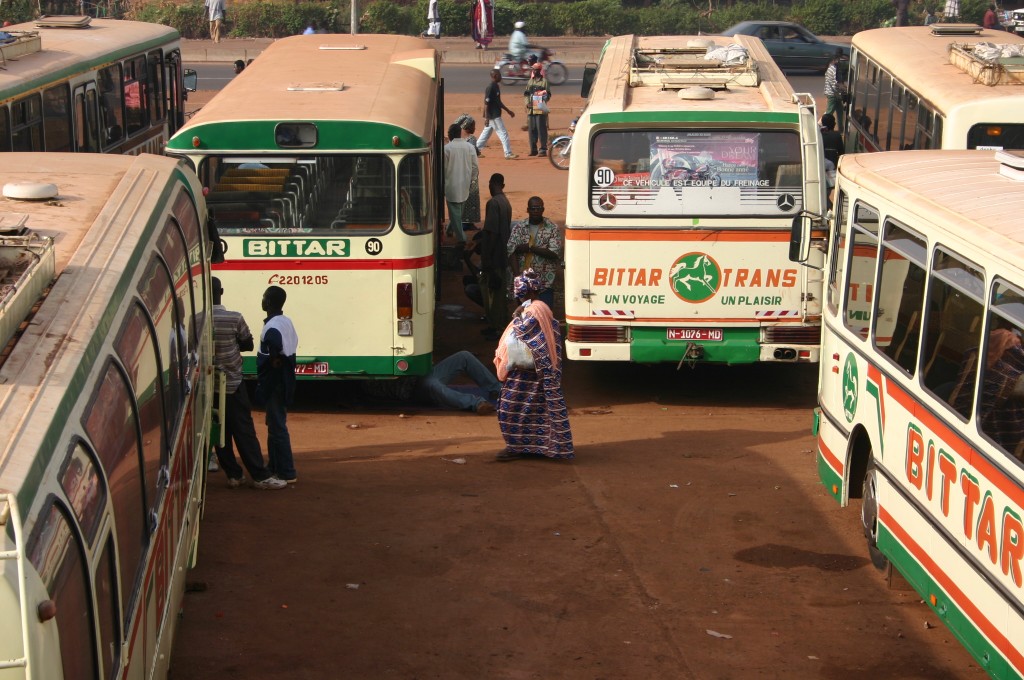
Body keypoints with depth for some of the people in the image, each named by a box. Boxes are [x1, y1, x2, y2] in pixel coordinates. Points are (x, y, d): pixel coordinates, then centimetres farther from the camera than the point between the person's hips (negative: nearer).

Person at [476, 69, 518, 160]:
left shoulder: (496, 86, 12)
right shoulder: (490, 88, -18)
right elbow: (486, 103, -20)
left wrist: (508, 111, 22)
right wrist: (486, 118, -22)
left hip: (495, 115, 10)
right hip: (493, 116, -10)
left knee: (486, 133, 16)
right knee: (503, 133, -6)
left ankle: (475, 150, 22)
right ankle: (508, 154, -4)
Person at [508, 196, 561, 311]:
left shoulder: (552, 228, 1)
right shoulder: (519, 227, 6)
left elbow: (554, 253, -11)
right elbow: (511, 252, -4)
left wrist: (530, 248, -12)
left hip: (545, 283, -2)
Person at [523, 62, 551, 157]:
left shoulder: (544, 81, 2)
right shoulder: (530, 82, 17)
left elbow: (548, 94, -1)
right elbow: (526, 94, 17)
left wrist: (543, 100, -18)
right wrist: (527, 102, 1)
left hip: (541, 109, -5)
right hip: (531, 109, 5)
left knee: (541, 129, -7)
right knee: (532, 129, 6)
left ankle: (543, 149, -4)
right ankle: (533, 149, 14)